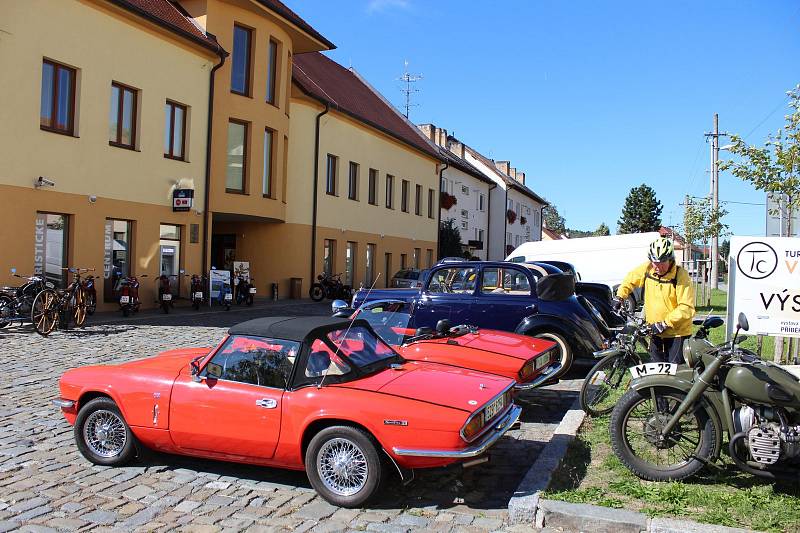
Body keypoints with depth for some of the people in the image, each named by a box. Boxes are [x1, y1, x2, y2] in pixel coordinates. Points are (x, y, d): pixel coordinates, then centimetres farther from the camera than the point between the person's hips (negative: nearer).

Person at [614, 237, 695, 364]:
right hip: (655, 331, 5)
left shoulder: (681, 275, -17)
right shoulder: (647, 269, -3)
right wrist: (619, 297, 6)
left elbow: (686, 308, -21)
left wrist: (665, 323, -23)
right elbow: (630, 279, 18)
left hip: (677, 332, -5)